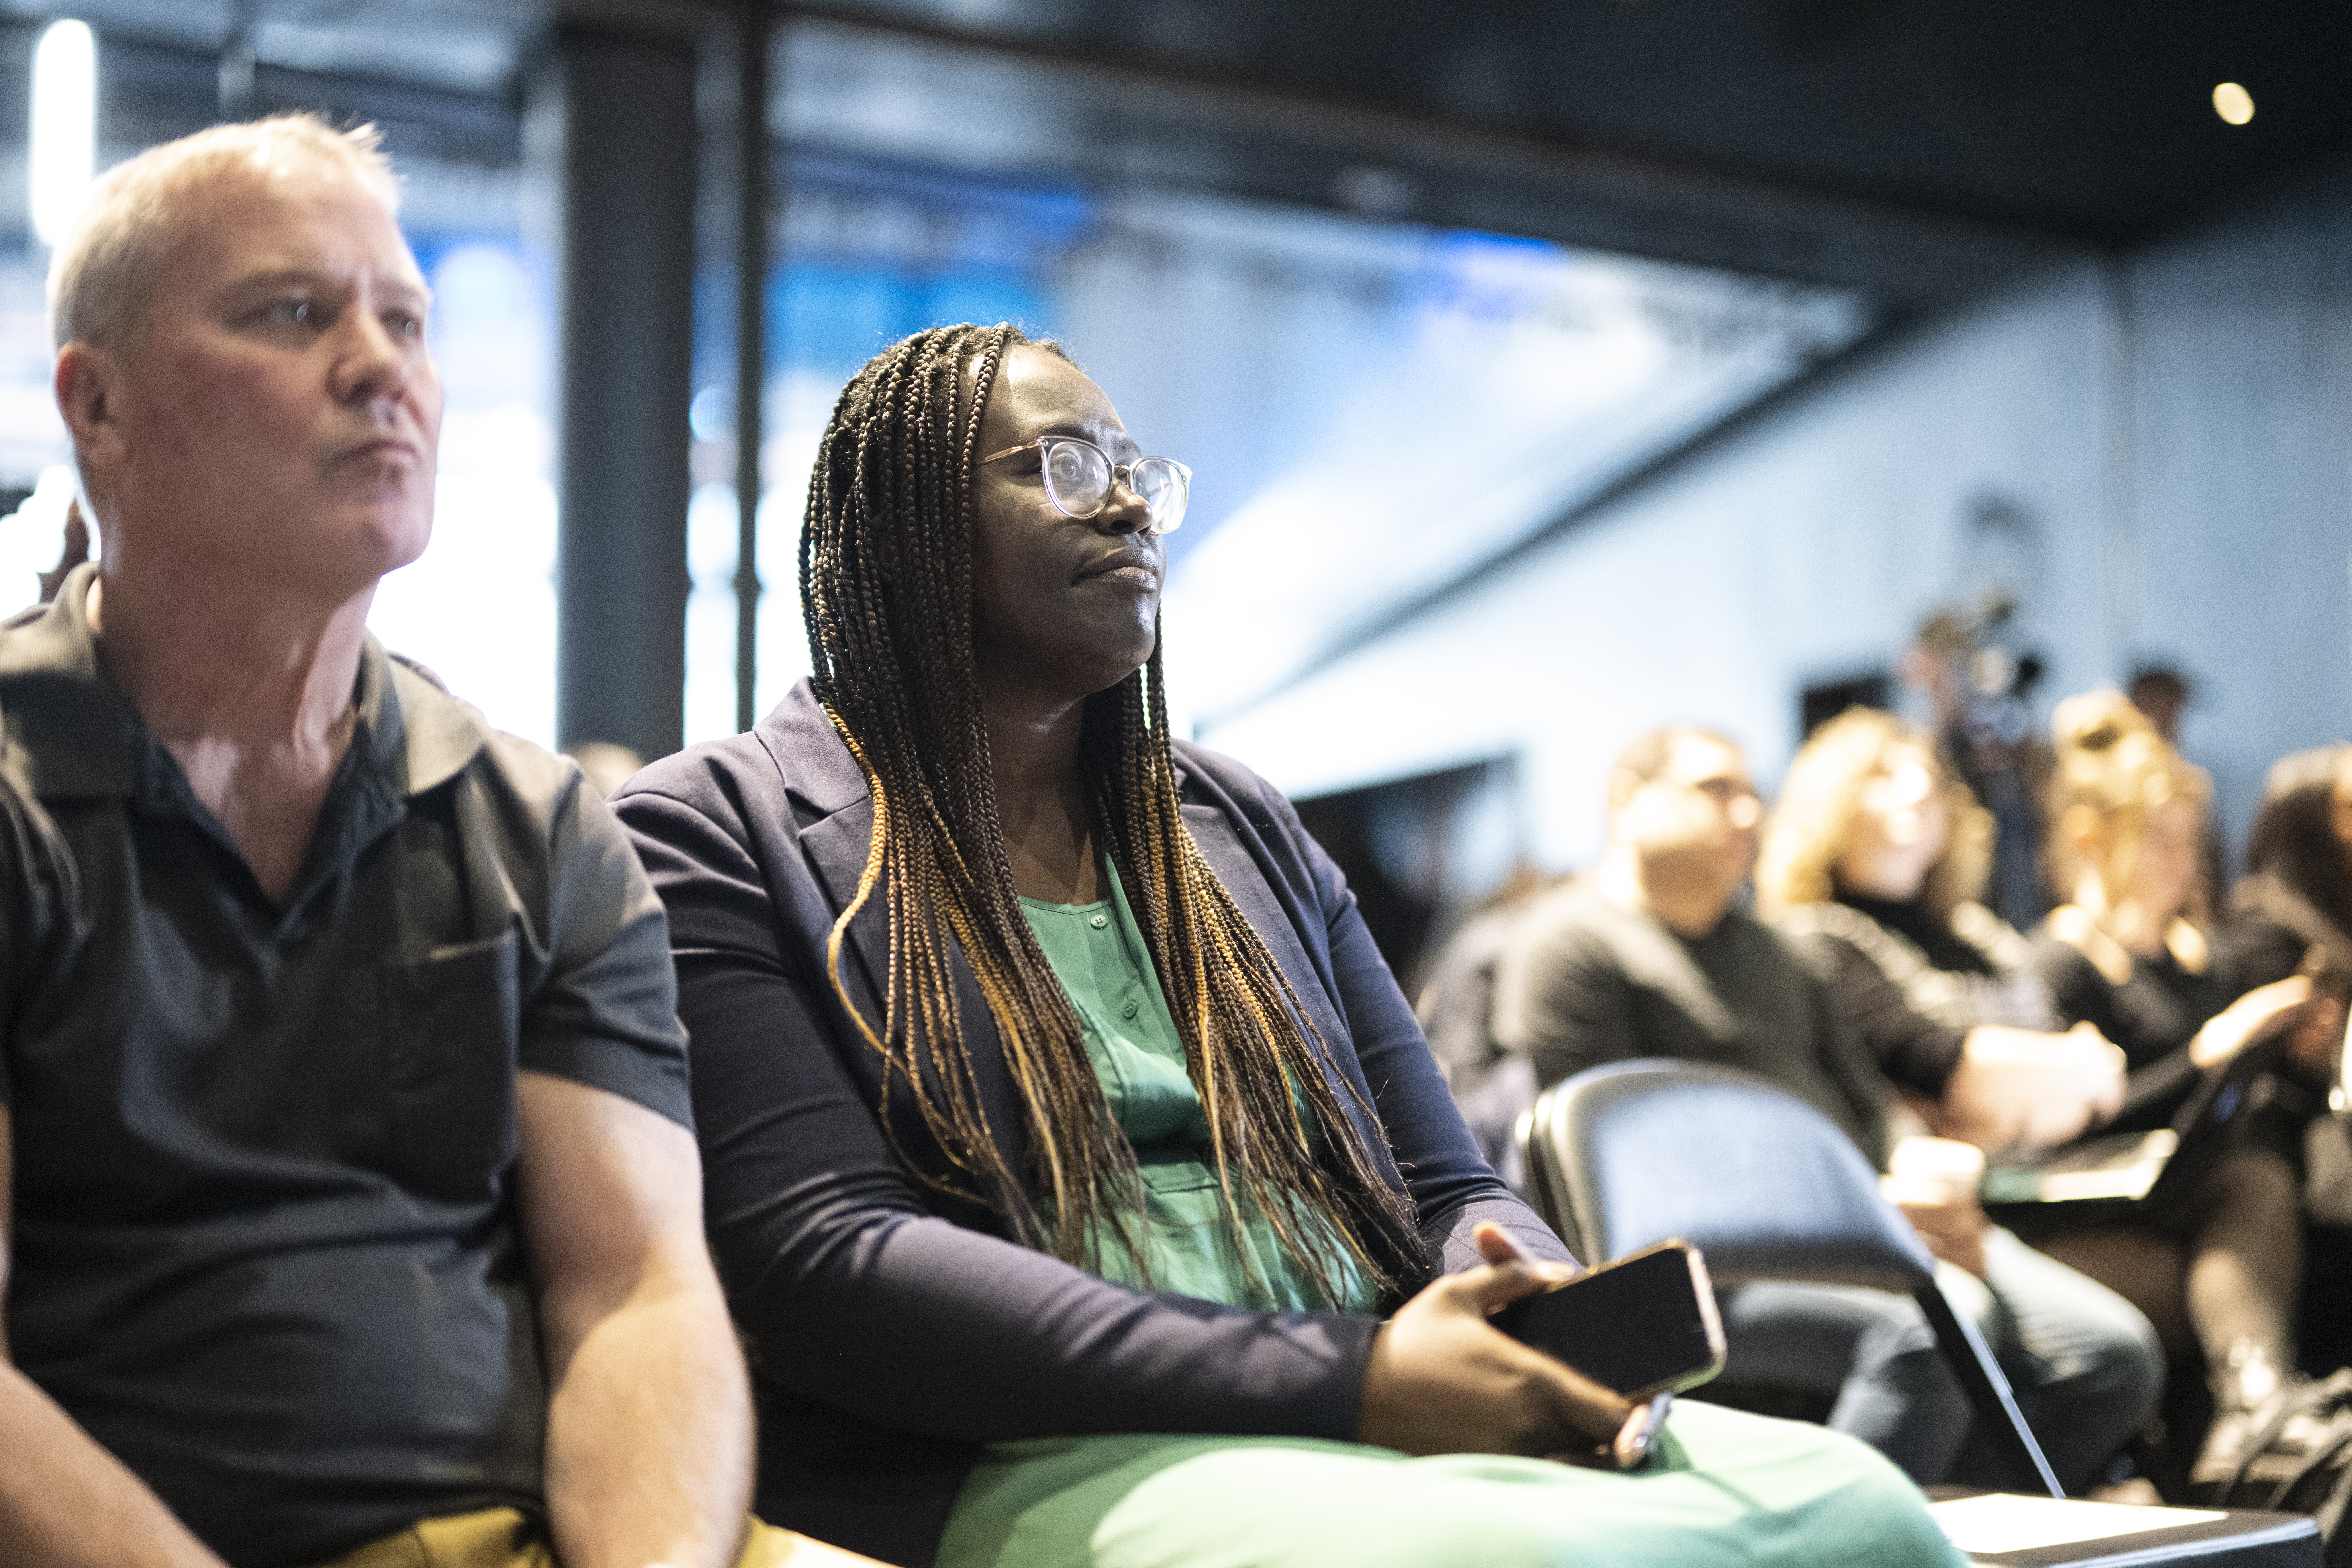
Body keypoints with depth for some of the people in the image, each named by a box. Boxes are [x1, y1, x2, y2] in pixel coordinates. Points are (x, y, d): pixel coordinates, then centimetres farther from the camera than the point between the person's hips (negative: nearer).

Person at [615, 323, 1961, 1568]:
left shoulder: (1242, 824, 23)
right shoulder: (720, 829, 4)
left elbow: (1446, 1188, 22)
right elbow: (819, 1257, -11)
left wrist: (1539, 1308, -6)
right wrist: (1343, 1380, -18)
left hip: (1392, 1414, 7)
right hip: (1024, 1456, -7)